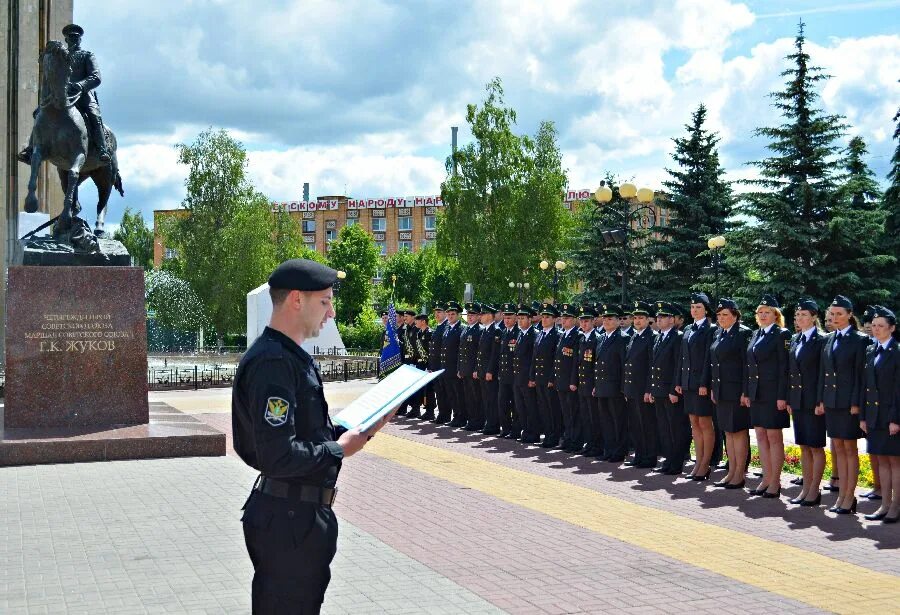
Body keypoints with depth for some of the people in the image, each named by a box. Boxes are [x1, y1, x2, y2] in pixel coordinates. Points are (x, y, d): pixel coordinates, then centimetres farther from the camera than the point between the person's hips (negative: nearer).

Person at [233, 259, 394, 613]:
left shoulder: (292, 356, 12)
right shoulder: (272, 362, -22)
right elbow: (278, 456, -29)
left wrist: (358, 430, 4)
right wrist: (339, 450, -15)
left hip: (303, 516, 10)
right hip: (287, 521, -10)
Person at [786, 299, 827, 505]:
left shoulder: (821, 341, -9)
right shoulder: (795, 340, 12)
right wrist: (789, 399, 10)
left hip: (814, 402, -7)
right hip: (797, 401, 7)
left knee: (816, 447, 0)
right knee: (804, 447, 12)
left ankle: (814, 491, 6)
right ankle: (805, 488, 18)